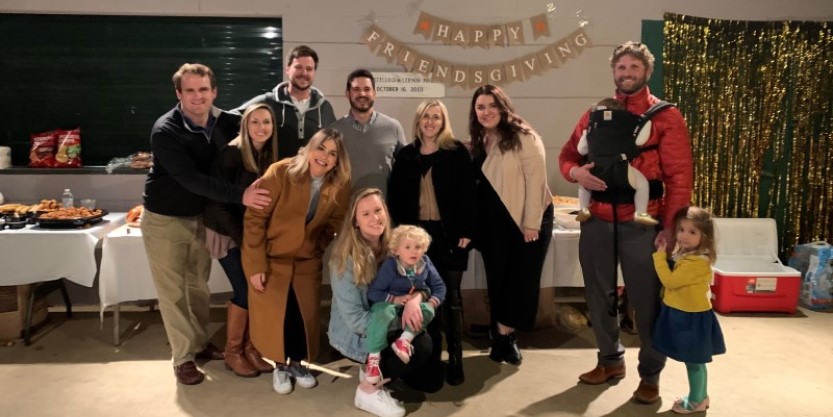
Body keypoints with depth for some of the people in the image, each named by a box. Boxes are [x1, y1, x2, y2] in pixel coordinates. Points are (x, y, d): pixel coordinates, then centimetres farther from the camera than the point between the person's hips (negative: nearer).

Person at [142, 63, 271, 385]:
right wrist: (240, 195, -40)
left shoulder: (225, 122, -9)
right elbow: (191, 179, -33)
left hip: (201, 217, 5)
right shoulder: (165, 131, -25)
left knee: (199, 286, 16)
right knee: (173, 291, 4)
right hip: (164, 220, -5)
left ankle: (200, 344, 34)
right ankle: (183, 357, 18)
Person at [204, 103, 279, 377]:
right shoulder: (231, 154, -18)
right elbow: (218, 202, -19)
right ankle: (233, 352, 12)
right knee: (245, 290, -7)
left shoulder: (270, 156, 0)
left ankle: (250, 347, 18)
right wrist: (242, 237, -19)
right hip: (228, 234, -5)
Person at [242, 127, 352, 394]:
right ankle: (280, 366, 23)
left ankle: (298, 363, 29)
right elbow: (254, 218, -20)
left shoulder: (340, 186, -12)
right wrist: (256, 265, -19)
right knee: (274, 314, -2)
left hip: (307, 261, 3)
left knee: (306, 314, 3)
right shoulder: (280, 173, -24)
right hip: (270, 258, -3)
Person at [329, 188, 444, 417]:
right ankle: (368, 389, -8)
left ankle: (376, 369, 18)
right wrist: (401, 322, -26)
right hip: (355, 336, -6)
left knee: (432, 380, 1)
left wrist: (415, 299, -30)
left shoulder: (392, 246, -6)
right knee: (422, 345, -27)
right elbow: (355, 319, -23)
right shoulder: (346, 259, -23)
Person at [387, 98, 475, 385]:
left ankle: (455, 358, 7)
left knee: (451, 297, 0)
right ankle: (431, 351, 22)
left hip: (449, 234, -3)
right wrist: (402, 228, -1)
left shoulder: (457, 152, -1)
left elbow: (468, 195, -5)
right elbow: (395, 195, 10)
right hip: (417, 233, 3)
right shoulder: (406, 155, 9)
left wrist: (466, 232, -11)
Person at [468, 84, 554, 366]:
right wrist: (474, 223, 4)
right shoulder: (478, 142, 8)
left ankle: (504, 335, 13)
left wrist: (532, 223, -18)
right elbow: (476, 184, 10)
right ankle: (502, 338, 19)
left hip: (527, 220, -5)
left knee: (522, 279, -1)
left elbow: (536, 180, -16)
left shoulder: (523, 137, -12)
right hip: (494, 223, 6)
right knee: (497, 279, 8)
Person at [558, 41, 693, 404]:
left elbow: (679, 176, -6)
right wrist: (575, 172, -10)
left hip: (641, 224, -4)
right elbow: (567, 154, 15)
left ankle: (650, 375, 20)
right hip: (597, 221, 4)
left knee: (646, 300, 4)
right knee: (599, 296, 14)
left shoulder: (666, 116, -1)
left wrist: (671, 225, -15)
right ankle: (610, 360, 33)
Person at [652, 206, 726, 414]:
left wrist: (660, 255, -20)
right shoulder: (684, 255, 7)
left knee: (693, 361, 5)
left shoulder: (697, 262, -25)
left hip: (692, 318, -10)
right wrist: (663, 253, 6)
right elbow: (674, 279, 15)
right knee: (694, 361, 21)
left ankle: (695, 401, 20)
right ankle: (701, 397, 35)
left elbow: (670, 281, -25)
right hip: (684, 315, 10)